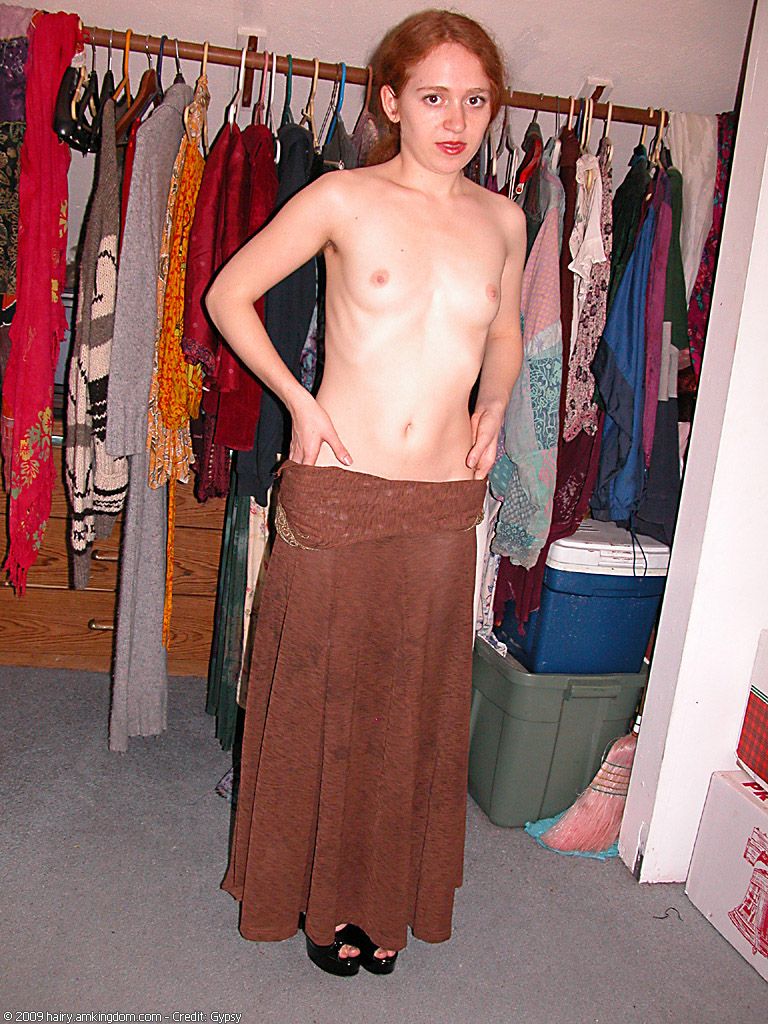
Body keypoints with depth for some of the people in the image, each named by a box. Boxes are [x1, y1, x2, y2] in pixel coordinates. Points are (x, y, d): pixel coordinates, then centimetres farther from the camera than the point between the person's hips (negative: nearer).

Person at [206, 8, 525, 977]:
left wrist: (492, 401, 6)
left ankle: (386, 895, 38)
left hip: (446, 504, 3)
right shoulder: (345, 197, -3)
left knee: (414, 704, 13)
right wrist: (298, 399, -7)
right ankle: (320, 892, 36)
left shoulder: (503, 218, 9)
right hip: (336, 493, -3)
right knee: (319, 692, 10)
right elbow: (229, 293, 3)